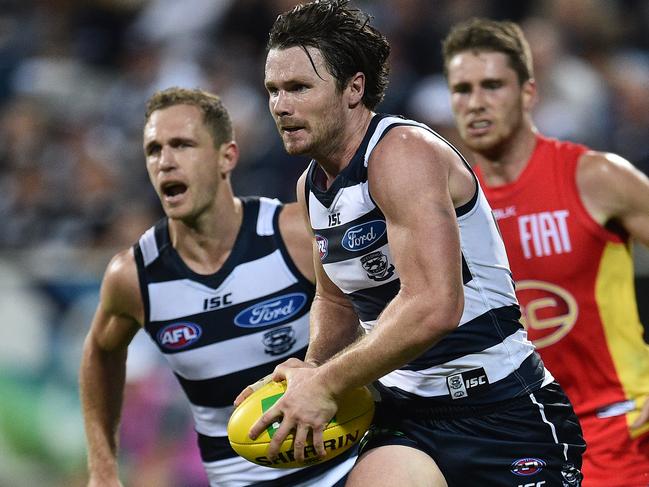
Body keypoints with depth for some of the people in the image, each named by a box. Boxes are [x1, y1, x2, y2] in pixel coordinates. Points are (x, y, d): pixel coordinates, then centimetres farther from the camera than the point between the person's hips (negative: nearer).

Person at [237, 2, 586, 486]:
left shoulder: (404, 153, -18)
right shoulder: (311, 187, 9)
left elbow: (433, 307, -28)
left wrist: (327, 385, -21)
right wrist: (313, 367, 4)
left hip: (503, 413, -7)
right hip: (406, 414, 7)